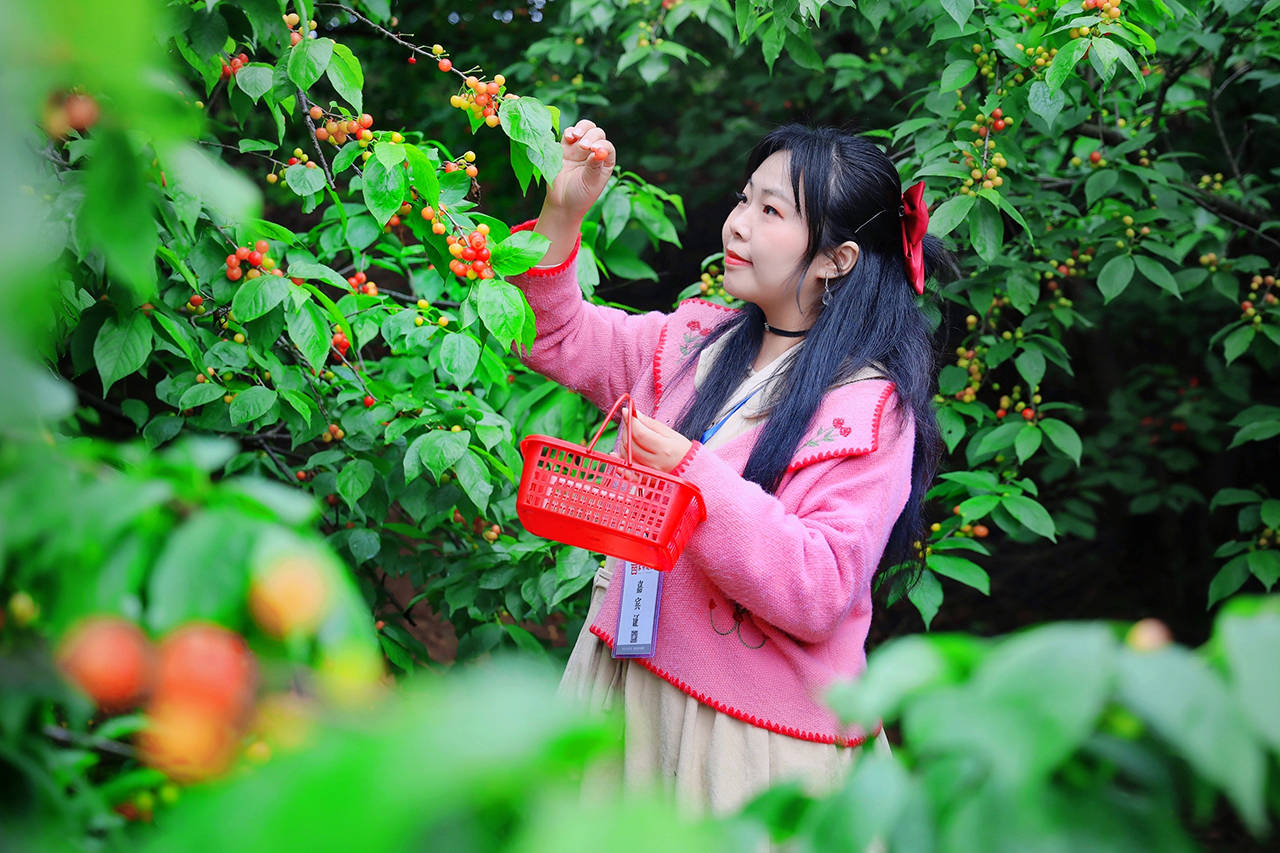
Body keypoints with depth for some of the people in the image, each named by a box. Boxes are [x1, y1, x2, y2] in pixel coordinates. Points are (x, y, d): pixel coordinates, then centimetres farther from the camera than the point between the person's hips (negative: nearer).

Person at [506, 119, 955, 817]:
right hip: (631, 680, 6)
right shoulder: (694, 340, 6)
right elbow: (559, 338, 15)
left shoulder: (871, 411, -15)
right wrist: (562, 214, -1)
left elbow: (820, 591, -23)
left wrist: (694, 476, -28)